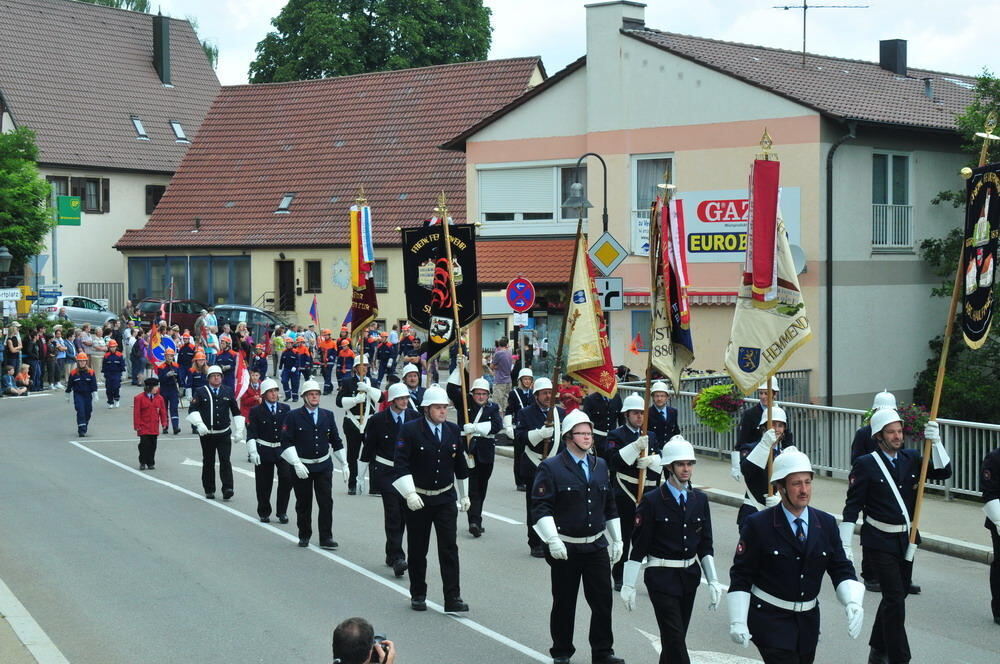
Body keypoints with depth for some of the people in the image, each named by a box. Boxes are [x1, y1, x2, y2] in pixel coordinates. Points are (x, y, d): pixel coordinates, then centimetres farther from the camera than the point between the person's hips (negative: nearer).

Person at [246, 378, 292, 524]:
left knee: (287, 478, -12)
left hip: (282, 450, 2)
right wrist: (253, 452, -15)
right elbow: (251, 433, -5)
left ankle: (282, 512, 2)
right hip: (264, 451, -2)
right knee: (264, 484, 4)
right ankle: (264, 513, 22)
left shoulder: (285, 409, 7)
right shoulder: (256, 411, -1)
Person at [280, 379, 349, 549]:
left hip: (324, 466, 2)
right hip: (301, 467, -2)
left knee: (326, 502, -4)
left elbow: (336, 441, 13)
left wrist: (344, 464, 11)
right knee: (303, 504, 8)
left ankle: (326, 538, 1)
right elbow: (287, 442, -8)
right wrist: (296, 464, -17)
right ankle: (304, 536, 23)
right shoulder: (293, 416, -4)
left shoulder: (328, 415, 7)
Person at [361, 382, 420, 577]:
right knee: (393, 514, -10)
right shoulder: (378, 421, -4)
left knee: (402, 514, 8)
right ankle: (397, 557, -13)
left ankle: (392, 554, 24)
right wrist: (360, 476, 3)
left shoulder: (415, 418, 3)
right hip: (386, 473, -3)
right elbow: (366, 449, 2)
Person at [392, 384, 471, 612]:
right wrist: (409, 493, -22)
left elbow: (460, 465, 15)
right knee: (417, 550, 8)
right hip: (418, 499, -2)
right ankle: (418, 595, 22)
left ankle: (453, 598, -2)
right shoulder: (410, 430, -9)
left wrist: (464, 495, 19)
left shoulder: (453, 430, 5)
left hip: (446, 497, 3)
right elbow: (401, 464, -13)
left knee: (449, 548, -4)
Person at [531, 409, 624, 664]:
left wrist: (616, 540, 17)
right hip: (565, 548, -4)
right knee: (564, 604, 6)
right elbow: (541, 507, -12)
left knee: (603, 600, 3)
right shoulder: (550, 468, -7)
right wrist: (553, 540, -21)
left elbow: (610, 506, 18)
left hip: (596, 545, 4)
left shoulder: (601, 466, 11)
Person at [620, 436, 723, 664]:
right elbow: (638, 546, -7)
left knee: (674, 636, 12)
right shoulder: (652, 501, -9)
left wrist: (713, 581, 3)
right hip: (662, 577, -5)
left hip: (690, 575, 5)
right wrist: (628, 585, -7)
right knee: (675, 638, -9)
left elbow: (705, 545, 10)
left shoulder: (699, 500, 5)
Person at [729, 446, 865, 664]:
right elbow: (741, 575, -7)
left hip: (808, 620, 5)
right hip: (769, 619, -5)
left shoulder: (827, 524, 3)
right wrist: (738, 622, -12)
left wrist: (853, 602, -15)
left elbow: (842, 569, 4)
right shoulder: (757, 525, -9)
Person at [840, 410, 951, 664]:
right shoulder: (866, 464, -10)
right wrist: (845, 545, -13)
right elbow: (852, 507, -9)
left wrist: (935, 442, -18)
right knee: (895, 598, -11)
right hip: (880, 541, -6)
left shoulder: (911, 459, 5)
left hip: (906, 539, 6)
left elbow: (943, 472, -5)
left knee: (898, 594, 15)